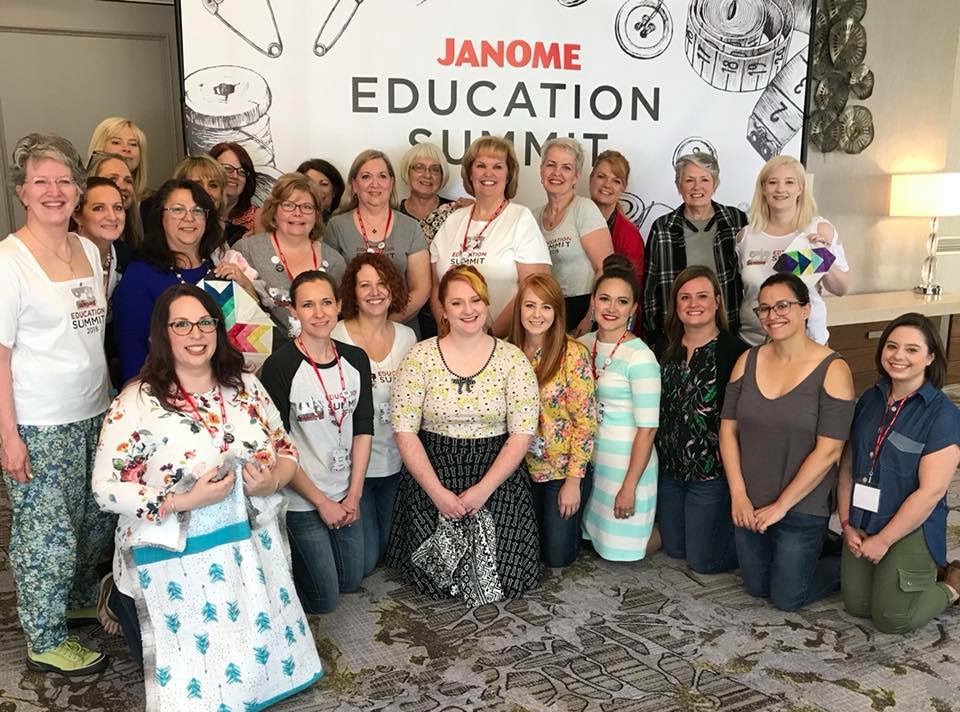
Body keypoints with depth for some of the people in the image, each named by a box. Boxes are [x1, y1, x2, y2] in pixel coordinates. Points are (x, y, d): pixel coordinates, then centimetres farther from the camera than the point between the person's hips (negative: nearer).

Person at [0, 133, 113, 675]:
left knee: (96, 524, 18)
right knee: (48, 536, 5)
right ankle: (46, 642, 24)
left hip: (95, 416, 6)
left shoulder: (89, 250, 7)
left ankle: (81, 600, 42)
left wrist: (112, 403, 13)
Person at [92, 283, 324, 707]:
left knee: (264, 649, 16)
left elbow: (285, 449, 7)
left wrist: (273, 480, -16)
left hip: (250, 547, 5)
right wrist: (186, 500, -25)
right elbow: (107, 489, -16)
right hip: (176, 560, -5)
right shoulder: (137, 403, -15)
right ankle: (123, 601, 32)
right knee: (191, 677, 6)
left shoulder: (245, 385, 0)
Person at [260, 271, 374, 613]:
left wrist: (354, 494, -3)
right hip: (301, 501, -5)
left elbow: (363, 429, 3)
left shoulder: (356, 359, -1)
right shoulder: (280, 366, -17)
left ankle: (294, 555, 42)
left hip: (346, 496, 5)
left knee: (351, 581, 19)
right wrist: (321, 502, -12)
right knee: (324, 599, 6)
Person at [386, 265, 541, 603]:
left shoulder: (513, 358, -2)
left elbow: (522, 433, -5)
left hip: (497, 473, 1)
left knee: (503, 569, -9)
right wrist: (436, 490, -14)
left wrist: (484, 488, -15)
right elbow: (404, 430, -5)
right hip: (432, 469, 0)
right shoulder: (420, 357, -3)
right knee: (437, 572, -11)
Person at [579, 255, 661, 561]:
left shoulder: (640, 357, -18)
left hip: (625, 461, -6)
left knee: (621, 549, 5)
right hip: (589, 457, 6)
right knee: (595, 535, 19)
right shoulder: (583, 345, 1)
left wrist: (630, 486, -17)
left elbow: (647, 429, -17)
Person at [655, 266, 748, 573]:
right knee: (674, 548, 20)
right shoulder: (665, 348, 1)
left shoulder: (735, 352, -17)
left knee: (702, 561, 6)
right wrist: (663, 455, 4)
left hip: (712, 472, -6)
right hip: (669, 468, 6)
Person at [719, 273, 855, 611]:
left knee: (787, 598, 9)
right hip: (749, 505, 5)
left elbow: (828, 450, -17)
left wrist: (781, 506, -15)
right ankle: (816, 547, 42)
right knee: (756, 587, 20)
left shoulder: (832, 370, -15)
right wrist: (738, 494, -8)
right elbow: (728, 429, 0)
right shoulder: (748, 361, -2)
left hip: (802, 508, -5)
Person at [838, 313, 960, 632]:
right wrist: (847, 524, -3)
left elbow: (931, 491, -20)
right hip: (862, 525, 5)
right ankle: (920, 574, 35)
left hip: (911, 530, -5)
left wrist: (883, 541, -16)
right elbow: (848, 465, 4)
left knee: (891, 619, 3)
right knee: (856, 606, 12)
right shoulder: (869, 400, 0)